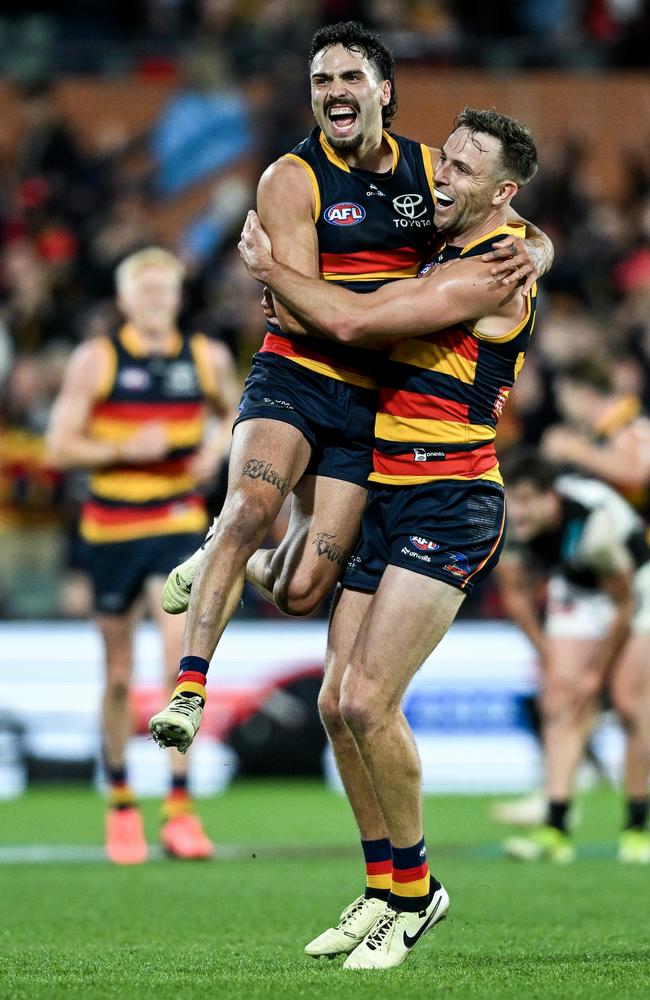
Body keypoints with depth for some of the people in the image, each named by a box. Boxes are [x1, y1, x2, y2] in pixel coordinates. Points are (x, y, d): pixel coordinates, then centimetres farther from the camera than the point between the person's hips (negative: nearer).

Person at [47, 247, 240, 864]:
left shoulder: (208, 359, 4)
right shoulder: (95, 361, -3)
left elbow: (233, 410, 24)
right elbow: (60, 447, -4)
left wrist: (220, 444, 2)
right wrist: (124, 449, -19)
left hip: (179, 527, 1)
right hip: (112, 528, -1)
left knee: (182, 656, -15)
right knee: (119, 675, 7)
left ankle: (179, 810, -13)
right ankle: (120, 804, 23)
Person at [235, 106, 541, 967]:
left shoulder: (489, 274, -14)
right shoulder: (443, 260, 17)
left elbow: (352, 321, -19)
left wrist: (268, 268, -4)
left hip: (450, 506, -9)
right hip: (389, 499, 9)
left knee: (369, 702, -16)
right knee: (337, 704, 6)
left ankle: (415, 890, -1)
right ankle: (383, 890, 18)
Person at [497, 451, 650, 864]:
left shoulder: (594, 520, -38)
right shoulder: (510, 522, -22)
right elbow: (516, 592, -1)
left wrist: (597, 672, -14)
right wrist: (548, 656, -1)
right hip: (575, 589, 5)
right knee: (561, 700, -9)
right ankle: (556, 828, -13)